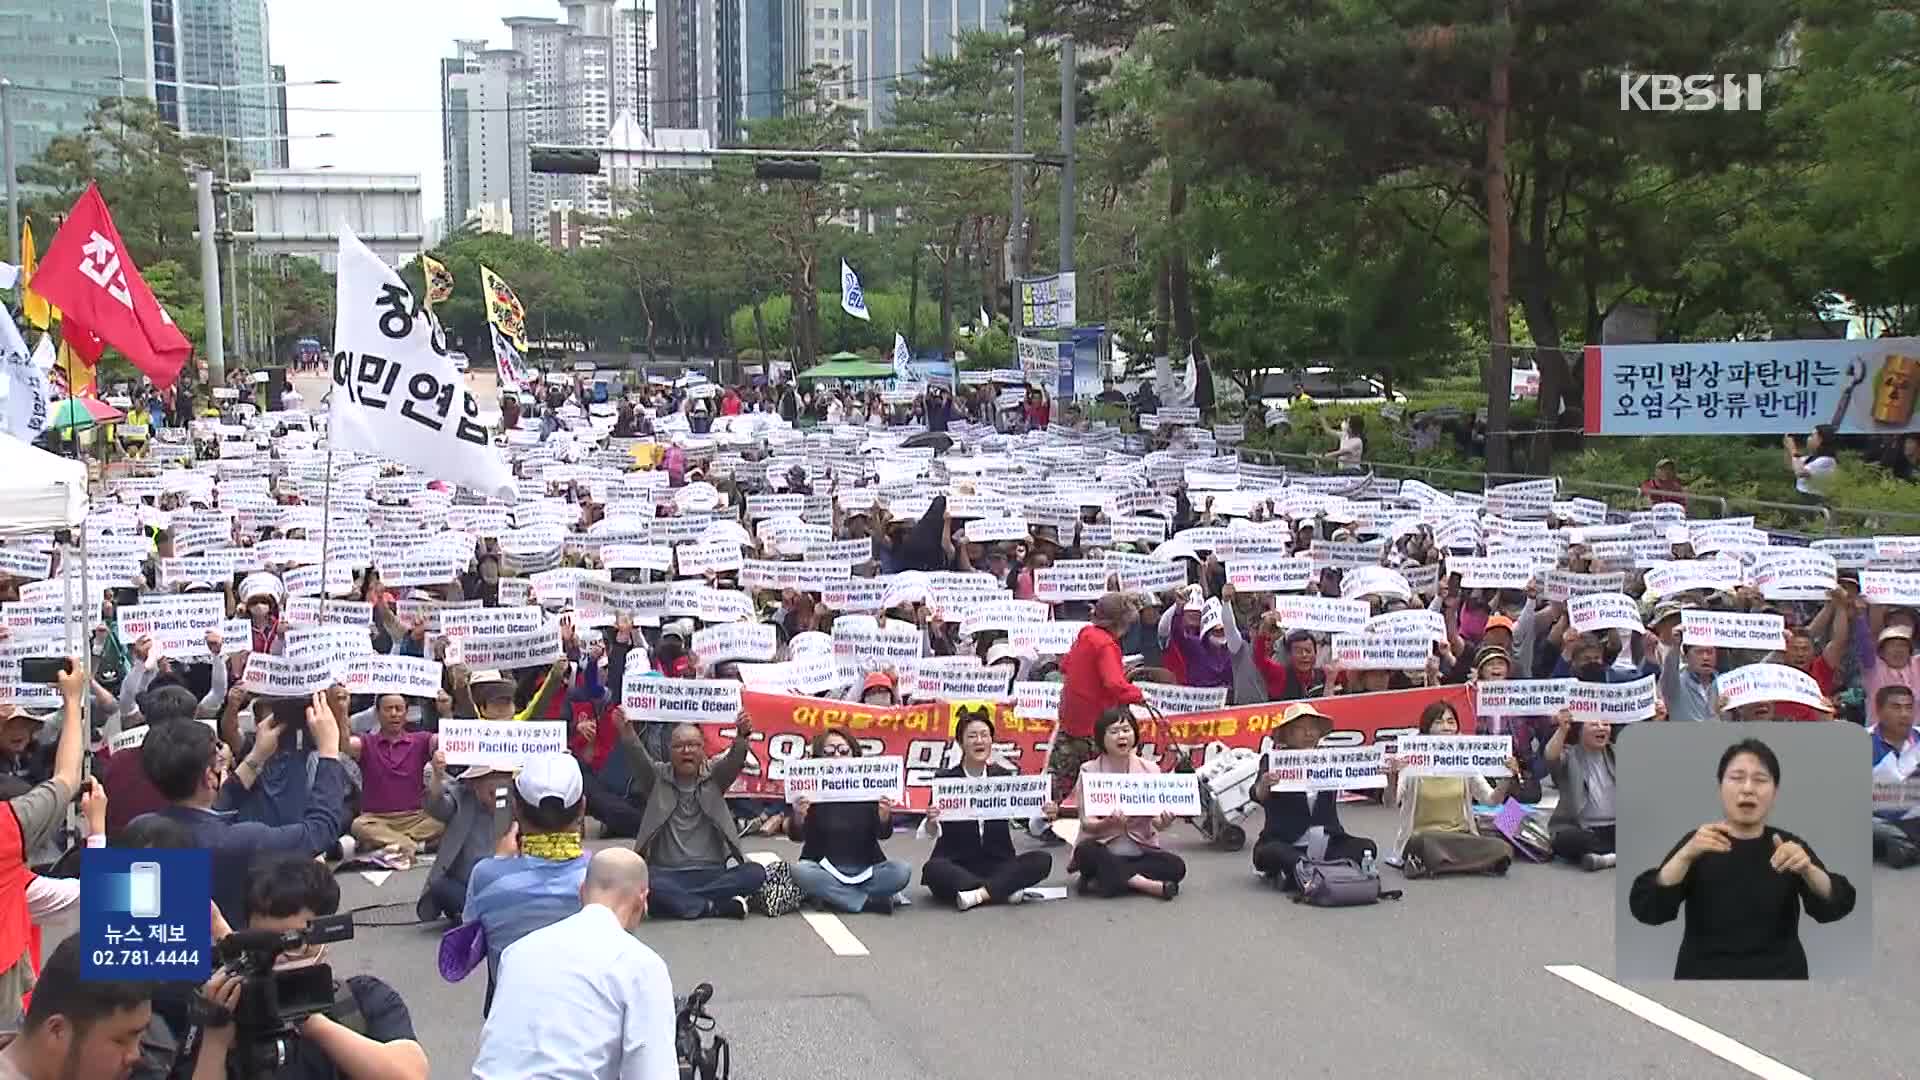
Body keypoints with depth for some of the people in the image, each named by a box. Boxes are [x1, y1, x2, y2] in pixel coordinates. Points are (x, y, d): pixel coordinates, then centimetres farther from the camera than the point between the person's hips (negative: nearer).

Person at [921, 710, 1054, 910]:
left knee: (1042, 860, -20)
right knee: (933, 869, -33)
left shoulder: (1004, 776, 6)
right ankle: (1005, 890, -24)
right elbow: (932, 833, -10)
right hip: (956, 864, -2)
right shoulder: (944, 779, -1)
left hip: (997, 863, 2)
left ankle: (978, 894, -27)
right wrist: (931, 823, -33)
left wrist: (1042, 816, -20)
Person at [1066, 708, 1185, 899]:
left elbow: (1156, 821, -1)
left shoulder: (1149, 769, 5)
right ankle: (1149, 885, -27)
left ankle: (1105, 878, -22)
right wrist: (1107, 823, -31)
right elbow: (1087, 824, -8)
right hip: (1102, 849, -2)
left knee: (1176, 866, -25)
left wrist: (1163, 821, -26)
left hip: (1140, 850, 2)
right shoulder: (1089, 772, -2)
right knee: (1085, 852, -35)